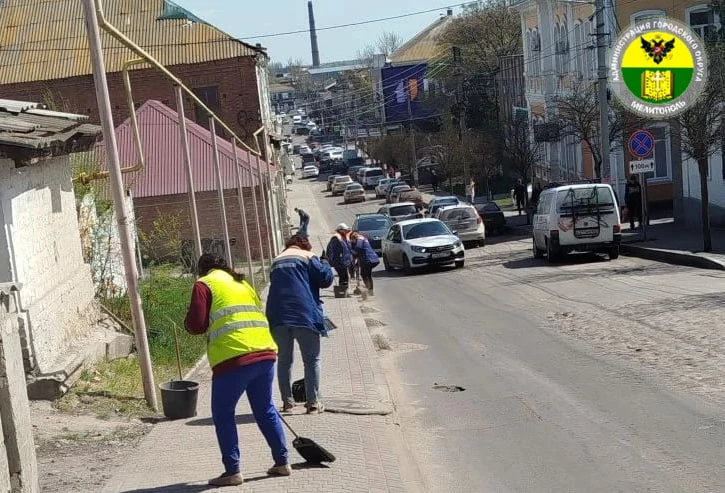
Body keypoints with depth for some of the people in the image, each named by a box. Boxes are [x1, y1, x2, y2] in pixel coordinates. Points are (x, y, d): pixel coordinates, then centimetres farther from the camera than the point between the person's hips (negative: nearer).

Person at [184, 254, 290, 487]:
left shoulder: (204, 284, 5)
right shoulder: (242, 283, 27)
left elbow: (195, 324, -2)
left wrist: (189, 322, 20)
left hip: (234, 358, -7)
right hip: (265, 352, 7)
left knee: (222, 414, 6)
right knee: (265, 409, 20)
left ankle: (232, 471, 5)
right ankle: (282, 462, 23)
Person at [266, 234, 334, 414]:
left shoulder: (277, 261, 17)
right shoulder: (307, 256, 4)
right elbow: (325, 279, 0)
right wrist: (325, 264, 18)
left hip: (278, 316, 4)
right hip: (304, 315, -4)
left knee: (284, 360, 13)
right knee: (312, 360, 5)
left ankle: (287, 401, 12)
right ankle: (313, 402, 2)